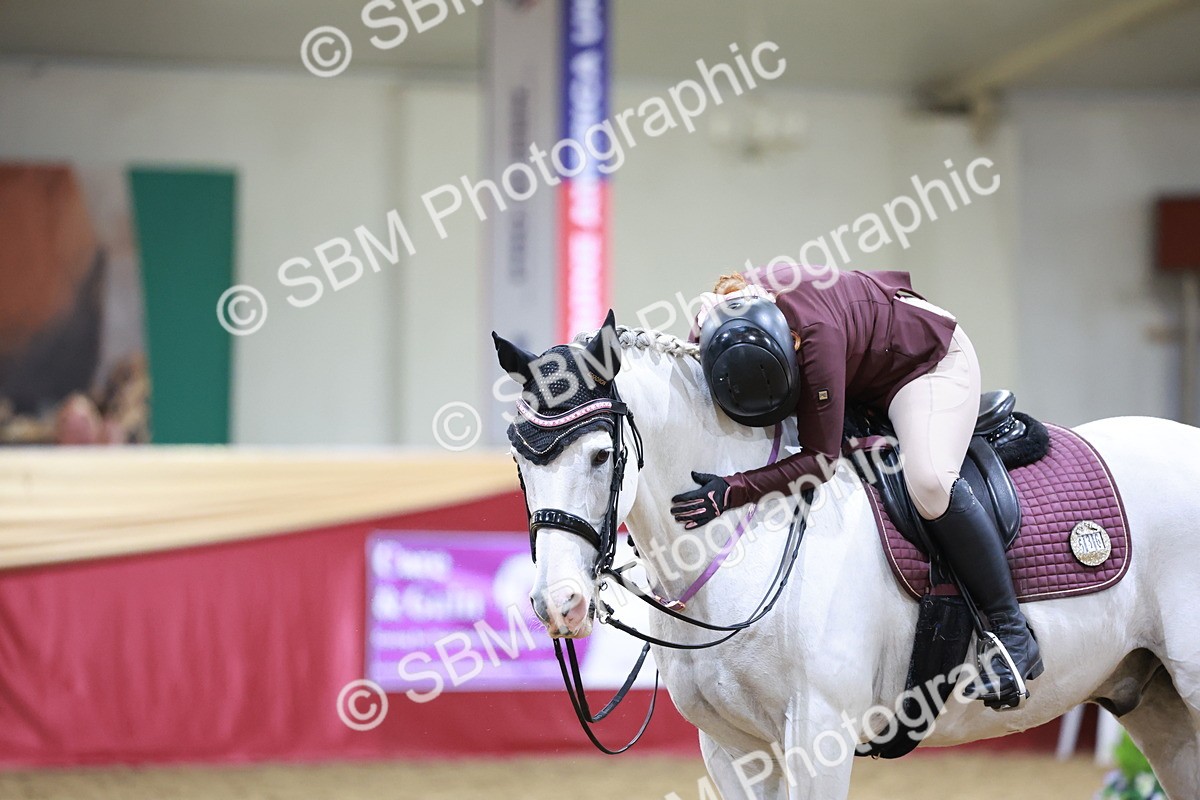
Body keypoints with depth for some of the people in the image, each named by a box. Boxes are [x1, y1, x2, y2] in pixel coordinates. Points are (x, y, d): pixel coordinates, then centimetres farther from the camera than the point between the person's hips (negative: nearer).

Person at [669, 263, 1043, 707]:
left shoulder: (817, 333, -43)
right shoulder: (716, 328, -24)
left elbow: (820, 459, -37)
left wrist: (733, 491, -45)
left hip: (930, 360, -8)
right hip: (861, 379, 8)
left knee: (929, 479, -30)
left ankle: (1013, 632, -18)